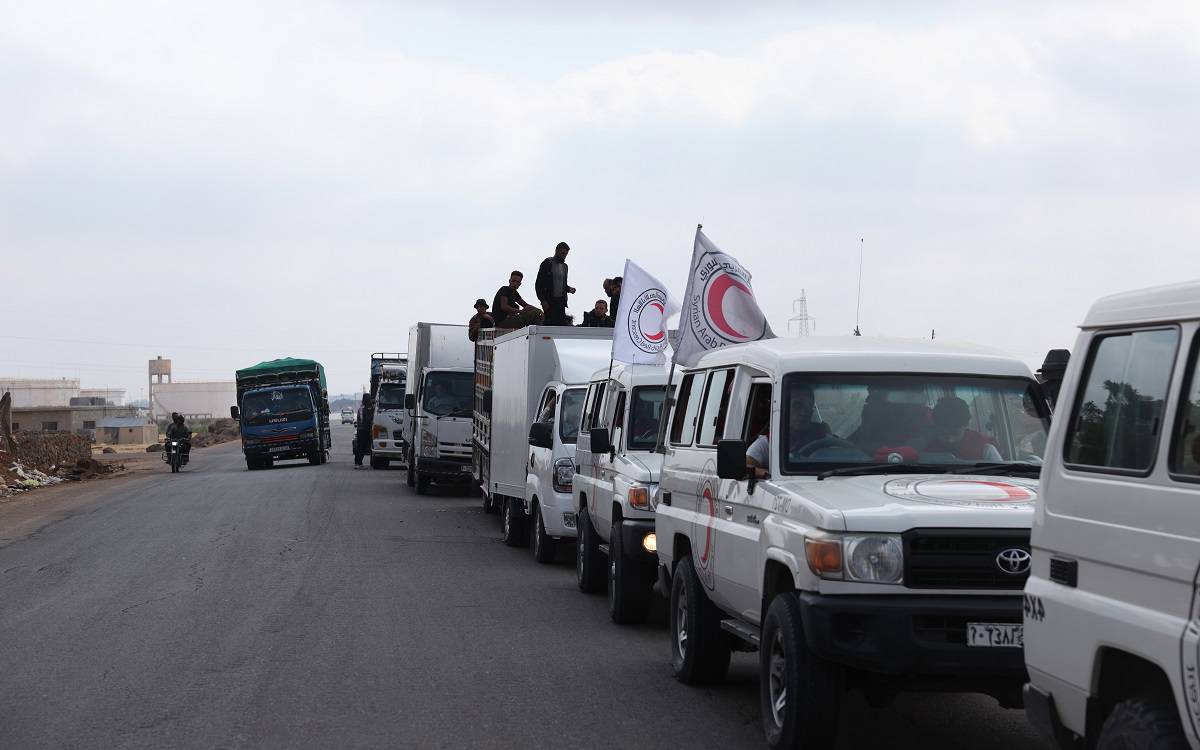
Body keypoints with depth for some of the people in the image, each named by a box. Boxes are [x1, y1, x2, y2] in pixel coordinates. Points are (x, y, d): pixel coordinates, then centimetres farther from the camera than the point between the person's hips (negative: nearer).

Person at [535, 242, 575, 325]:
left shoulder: (564, 266, 18)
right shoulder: (547, 263, -3)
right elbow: (539, 283, -7)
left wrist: (569, 289, 5)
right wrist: (543, 300, -16)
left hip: (561, 301, 6)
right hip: (549, 301, -6)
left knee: (562, 324, -4)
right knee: (551, 324, -14)